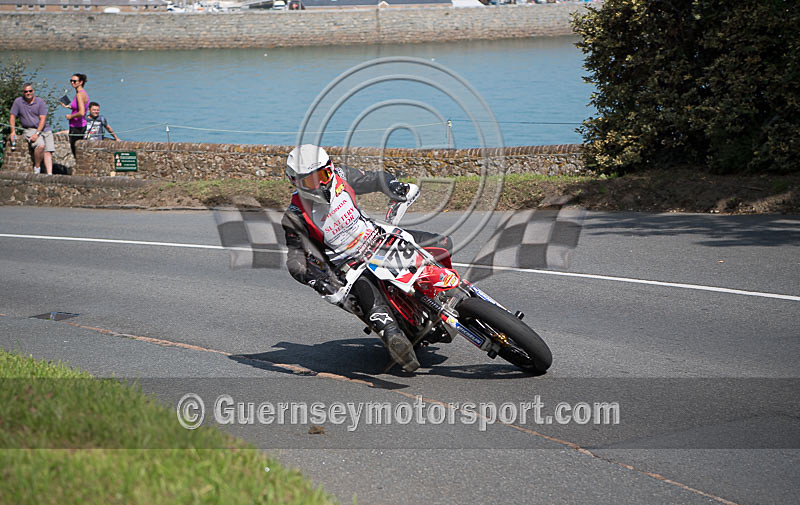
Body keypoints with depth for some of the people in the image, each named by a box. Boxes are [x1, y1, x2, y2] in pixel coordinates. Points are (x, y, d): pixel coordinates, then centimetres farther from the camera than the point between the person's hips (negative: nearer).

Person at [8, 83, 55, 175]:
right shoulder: (18, 102, 4)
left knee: (48, 152, -14)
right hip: (29, 129, -2)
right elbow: (12, 116, 8)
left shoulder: (40, 102, 0)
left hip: (44, 129, 2)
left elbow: (43, 119, -7)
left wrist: (37, 133, -18)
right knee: (40, 145, -29)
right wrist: (13, 131, -6)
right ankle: (36, 167, -13)